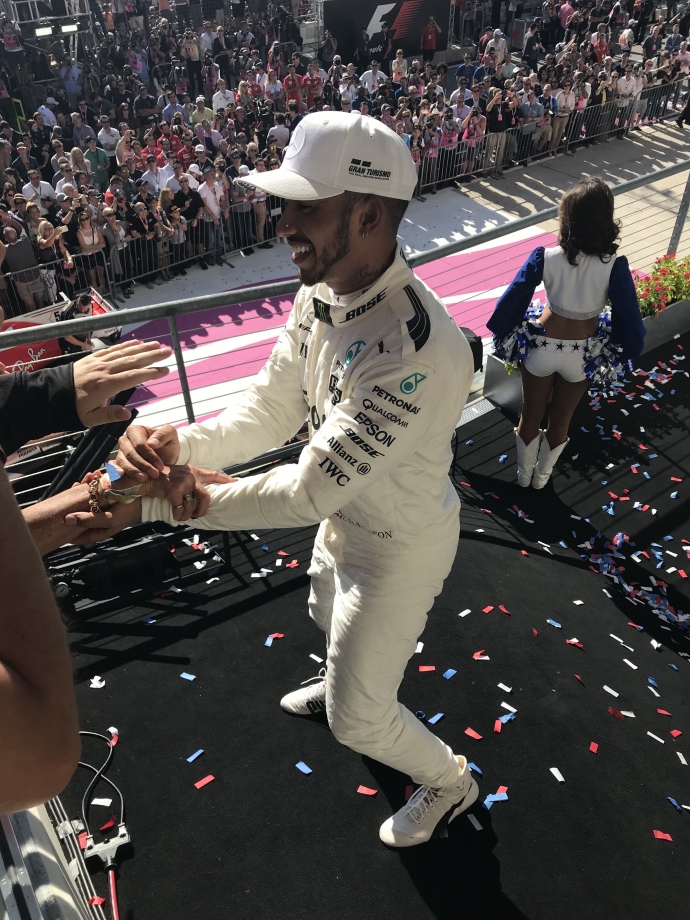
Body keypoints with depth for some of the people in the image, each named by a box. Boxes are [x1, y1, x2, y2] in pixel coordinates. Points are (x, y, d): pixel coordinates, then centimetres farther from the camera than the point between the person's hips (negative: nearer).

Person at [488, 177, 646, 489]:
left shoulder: (545, 257, -21)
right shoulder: (614, 266, -22)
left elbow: (513, 299, -13)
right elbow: (628, 316, -13)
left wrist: (500, 332, 5)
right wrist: (627, 348, 6)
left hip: (542, 346, 0)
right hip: (583, 354, 1)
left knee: (530, 416, 22)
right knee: (560, 420, 24)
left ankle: (524, 474, 44)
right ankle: (542, 476, 46)